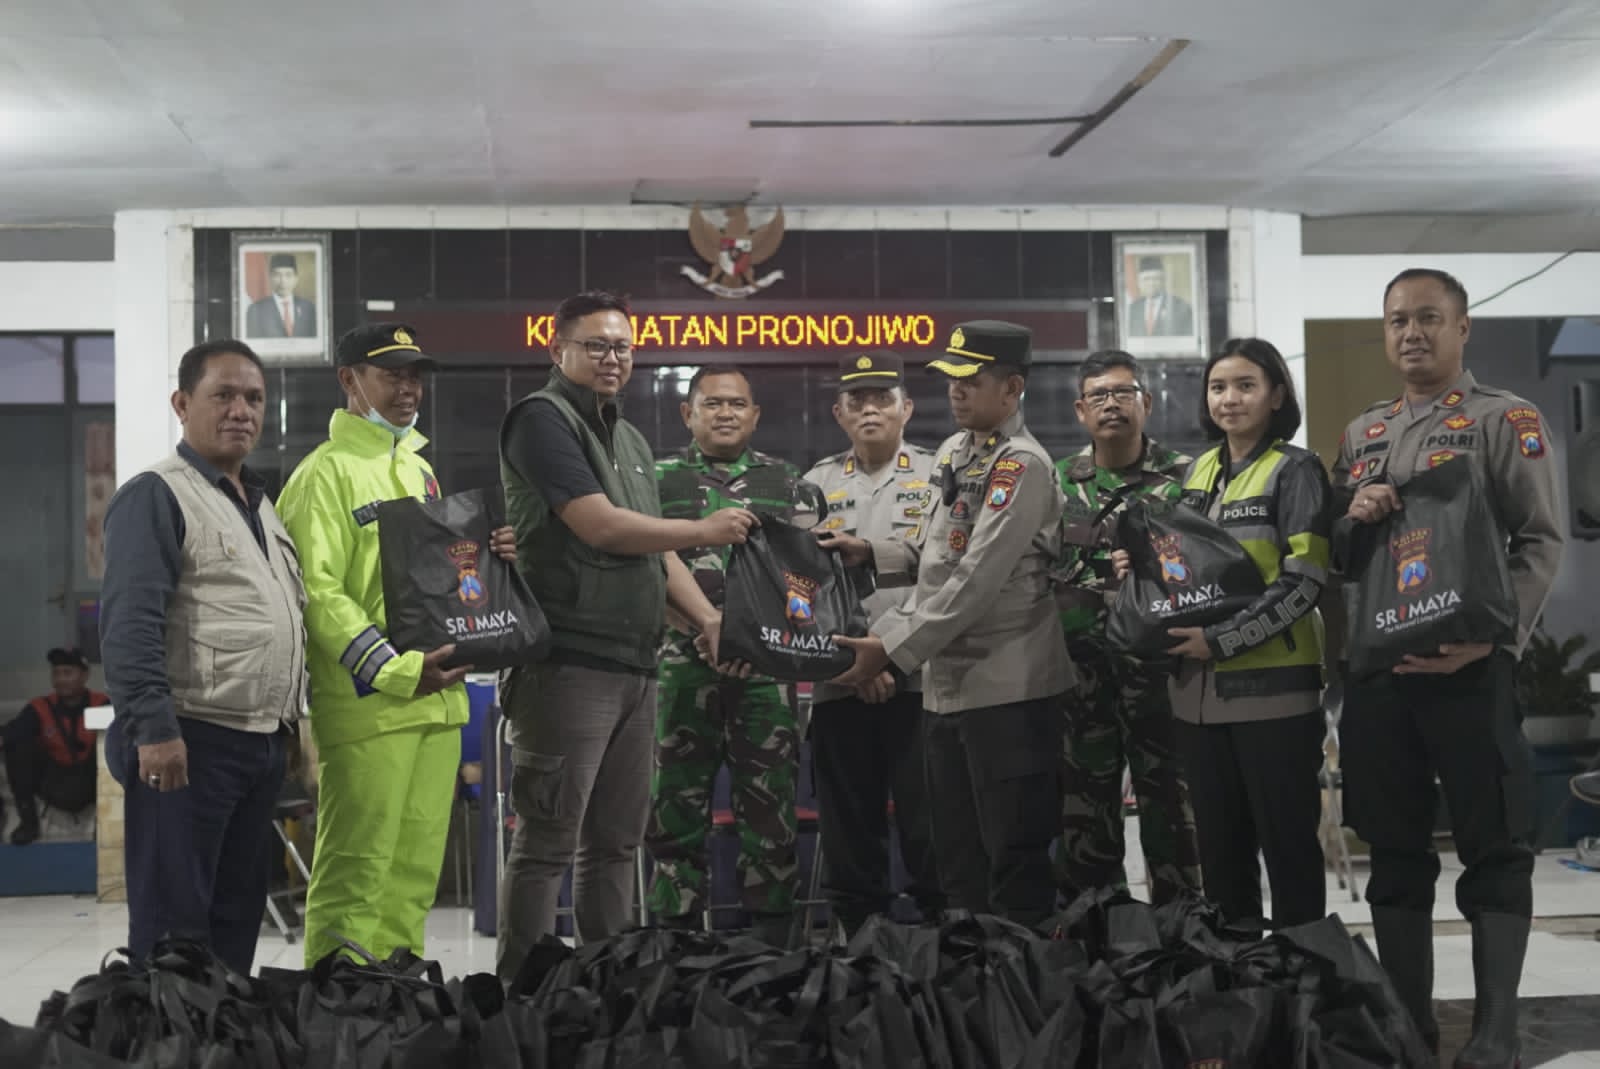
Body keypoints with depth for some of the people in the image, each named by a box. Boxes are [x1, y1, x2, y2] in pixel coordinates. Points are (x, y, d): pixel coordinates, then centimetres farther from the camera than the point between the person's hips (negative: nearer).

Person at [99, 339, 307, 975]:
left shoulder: (261, 504, 20)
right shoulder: (156, 496, -7)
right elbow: (129, 625, -17)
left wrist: (291, 722, 21)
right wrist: (153, 727, -24)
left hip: (263, 744, 8)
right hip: (189, 743, -8)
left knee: (239, 916, 13)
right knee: (173, 922, -5)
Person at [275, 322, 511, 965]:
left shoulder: (418, 467, 20)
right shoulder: (328, 471, -6)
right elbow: (319, 592, -14)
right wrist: (396, 670, -22)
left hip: (437, 699, 8)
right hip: (367, 704, -8)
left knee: (417, 864, 11)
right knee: (357, 866, -6)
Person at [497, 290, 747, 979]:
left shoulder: (630, 440, 22)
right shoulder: (543, 418, -6)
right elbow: (600, 525, -16)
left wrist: (708, 618, 7)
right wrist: (706, 531, -6)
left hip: (633, 665, 9)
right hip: (568, 663, -8)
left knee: (615, 842, 13)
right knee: (547, 844, -6)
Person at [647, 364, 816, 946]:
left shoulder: (785, 481, 14)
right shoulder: (659, 479, 10)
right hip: (683, 663, -1)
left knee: (770, 800, 4)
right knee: (677, 801, 3)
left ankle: (770, 937, 13)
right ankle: (675, 937, 12)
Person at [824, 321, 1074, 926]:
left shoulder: (1022, 464, -13)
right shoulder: (952, 451, 14)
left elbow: (977, 580, -21)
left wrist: (894, 649, -21)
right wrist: (871, 554, 5)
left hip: (1008, 688, -9)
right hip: (944, 685, 9)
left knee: (1015, 860, -2)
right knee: (957, 859, 16)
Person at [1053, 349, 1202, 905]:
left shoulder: (1183, 477, 2)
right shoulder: (1058, 481, 11)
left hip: (1157, 663, -3)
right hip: (1079, 672, 3)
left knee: (1168, 804, 1)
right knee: (1083, 810, 8)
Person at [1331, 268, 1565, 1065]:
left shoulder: (1506, 420, 0)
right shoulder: (1360, 434, 16)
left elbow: (1542, 540, -8)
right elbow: (1331, 554, 19)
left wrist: (1490, 640, -20)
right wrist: (1353, 515, -5)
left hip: (1470, 667, -5)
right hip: (1376, 666, 5)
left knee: (1493, 849, -1)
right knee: (1395, 849, 10)